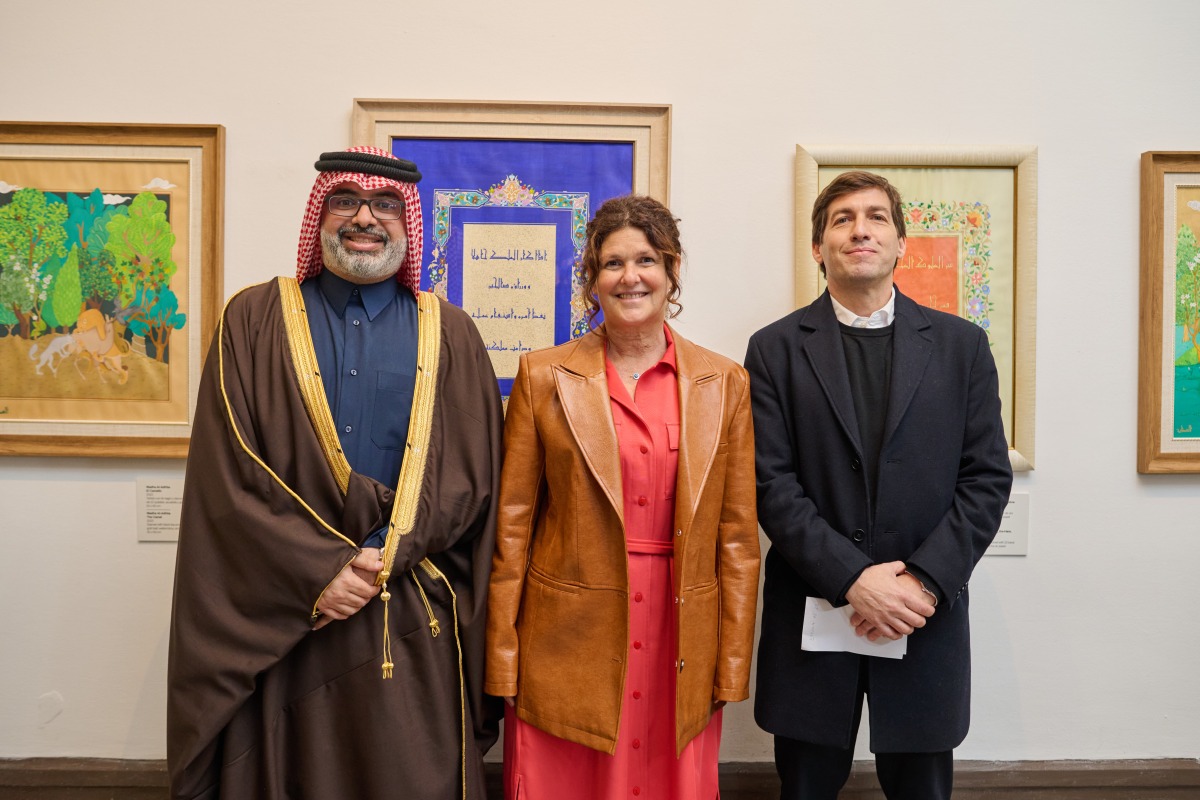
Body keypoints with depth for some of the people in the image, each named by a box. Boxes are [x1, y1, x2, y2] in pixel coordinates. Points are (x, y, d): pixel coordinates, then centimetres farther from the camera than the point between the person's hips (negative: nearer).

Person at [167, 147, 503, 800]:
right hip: (282, 618, 0)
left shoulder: (450, 337, 6)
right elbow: (226, 475, -3)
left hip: (414, 623, 1)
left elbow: (471, 475, -1)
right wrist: (317, 573, -12)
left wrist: (384, 557, -12)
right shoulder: (254, 320, 4)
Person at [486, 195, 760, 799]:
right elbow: (511, 525, -1)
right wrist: (502, 660, -2)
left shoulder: (724, 383, 2)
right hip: (570, 640, -1)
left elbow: (738, 536, 3)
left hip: (681, 643, 2)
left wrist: (731, 668, 2)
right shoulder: (543, 377, -1)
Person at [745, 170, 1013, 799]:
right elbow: (770, 481, -7)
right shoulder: (775, 349, 0)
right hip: (811, 614, -1)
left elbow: (987, 478, 0)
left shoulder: (961, 345, 5)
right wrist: (853, 578, -15)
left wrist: (924, 581, -11)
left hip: (926, 619, 1)